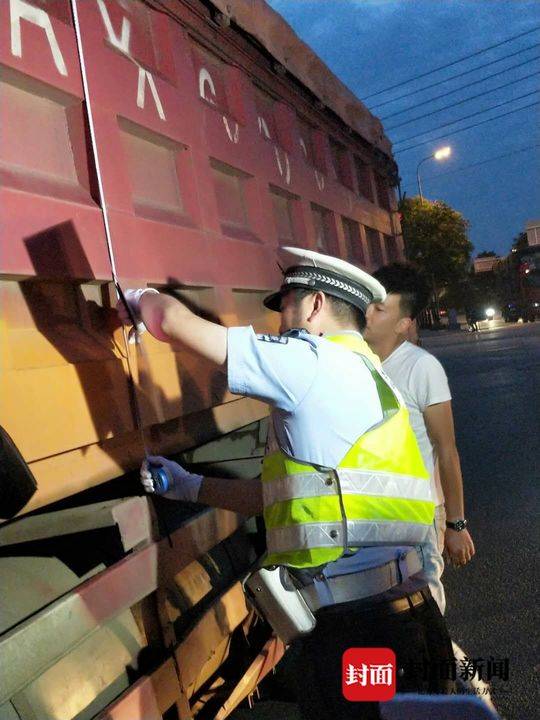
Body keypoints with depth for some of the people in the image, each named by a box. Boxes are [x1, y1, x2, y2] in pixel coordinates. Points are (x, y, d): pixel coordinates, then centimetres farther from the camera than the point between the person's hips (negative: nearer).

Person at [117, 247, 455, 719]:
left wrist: (142, 298, 10)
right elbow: (287, 496, 15)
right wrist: (190, 486, 18)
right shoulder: (360, 376, 14)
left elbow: (178, 322, -12)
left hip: (360, 631, -9)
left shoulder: (316, 363, -15)